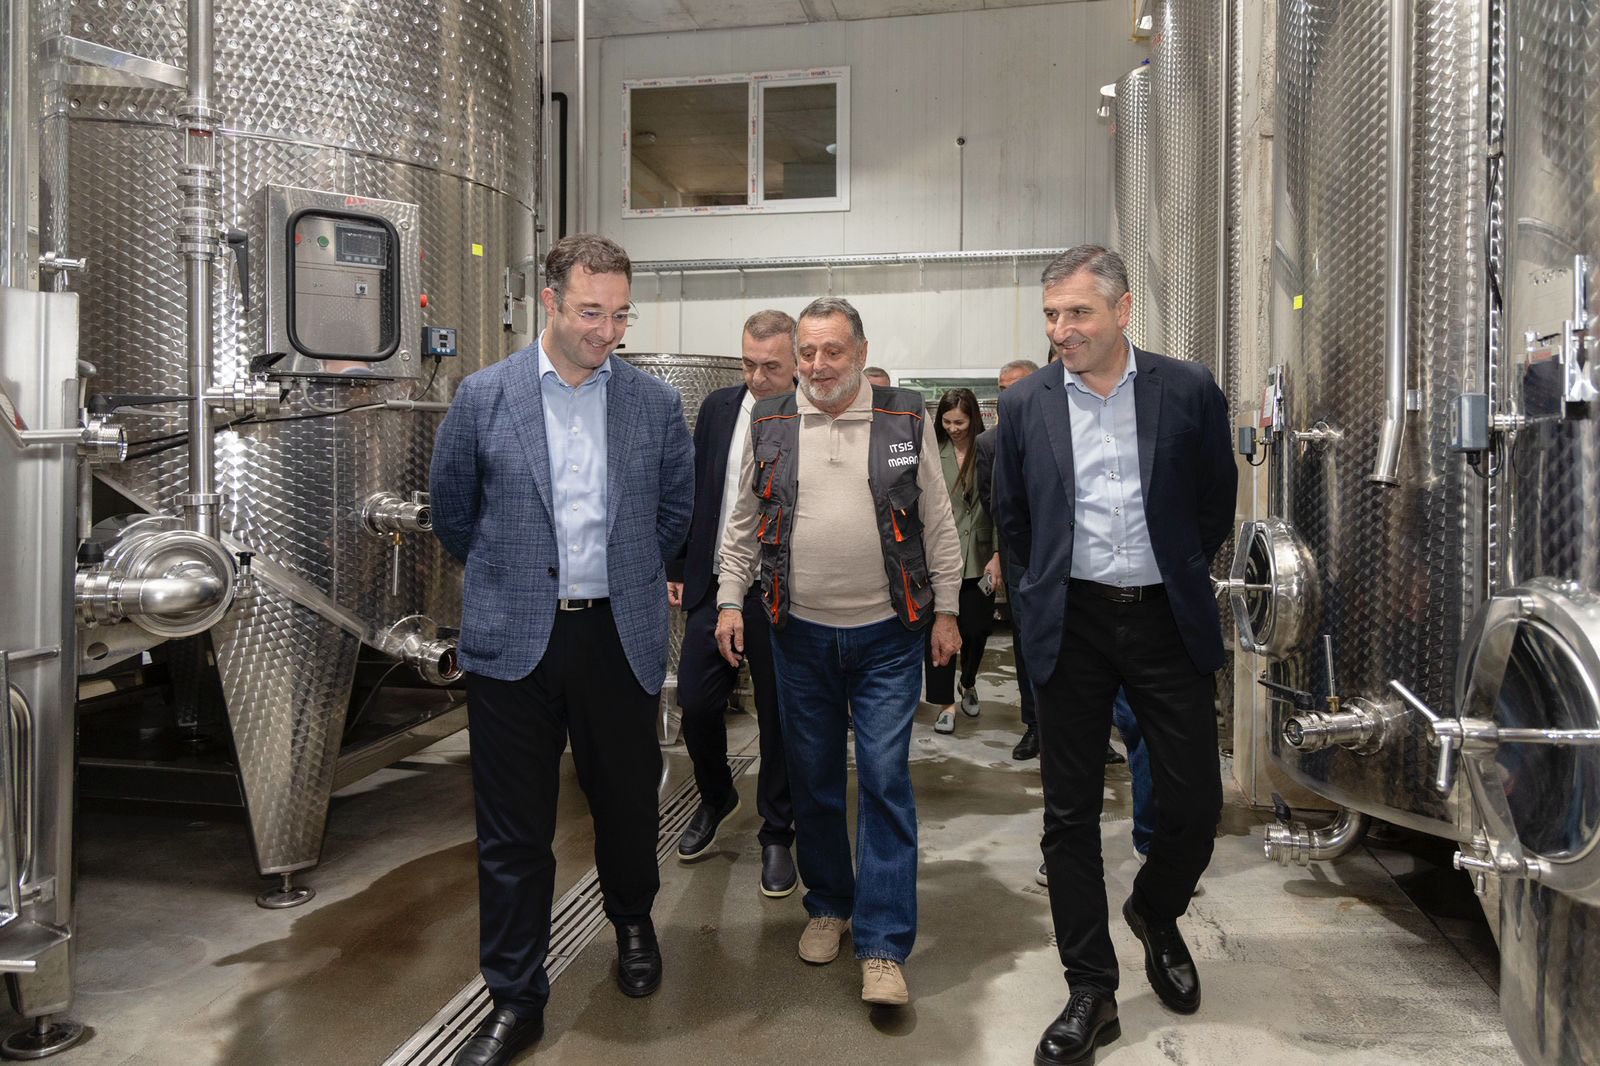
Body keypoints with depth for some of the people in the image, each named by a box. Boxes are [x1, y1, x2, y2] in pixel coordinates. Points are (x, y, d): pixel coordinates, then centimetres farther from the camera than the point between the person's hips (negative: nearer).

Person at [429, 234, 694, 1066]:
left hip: (620, 637, 1)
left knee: (627, 799, 15)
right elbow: (451, 509, 11)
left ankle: (633, 921, 45)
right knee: (512, 829, 6)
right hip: (514, 640, -1)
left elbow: (674, 508, 15)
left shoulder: (656, 404, 1)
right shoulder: (483, 397, -2)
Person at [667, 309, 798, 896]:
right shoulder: (718, 408, 4)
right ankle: (716, 798, 36)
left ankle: (777, 835, 26)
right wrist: (678, 568, 8)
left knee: (779, 718, 8)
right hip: (714, 585, 4)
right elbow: (691, 491, 10)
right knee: (696, 704, 7)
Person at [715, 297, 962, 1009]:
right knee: (812, 777, 12)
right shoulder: (769, 426, 4)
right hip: (801, 633, 2)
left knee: (885, 780, -3)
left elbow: (937, 523, 3)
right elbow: (743, 523, 10)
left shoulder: (906, 421, 0)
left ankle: (883, 945, 6)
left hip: (887, 635, -2)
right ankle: (828, 905, 32)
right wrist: (730, 601, 3)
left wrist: (946, 611, 1)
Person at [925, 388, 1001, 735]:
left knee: (976, 627, 8)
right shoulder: (933, 454, 2)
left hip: (978, 557, 0)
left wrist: (997, 555, -8)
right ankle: (946, 703, 11)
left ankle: (968, 683, 37)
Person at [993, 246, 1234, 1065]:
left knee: (1194, 804, 4)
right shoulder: (1024, 404, 0)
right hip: (1072, 624, 1)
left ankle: (1155, 914, 38)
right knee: (1070, 815, 4)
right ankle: (1091, 993, 19)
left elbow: (1216, 500, 10)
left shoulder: (1188, 391, -3)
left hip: (1167, 620, 0)